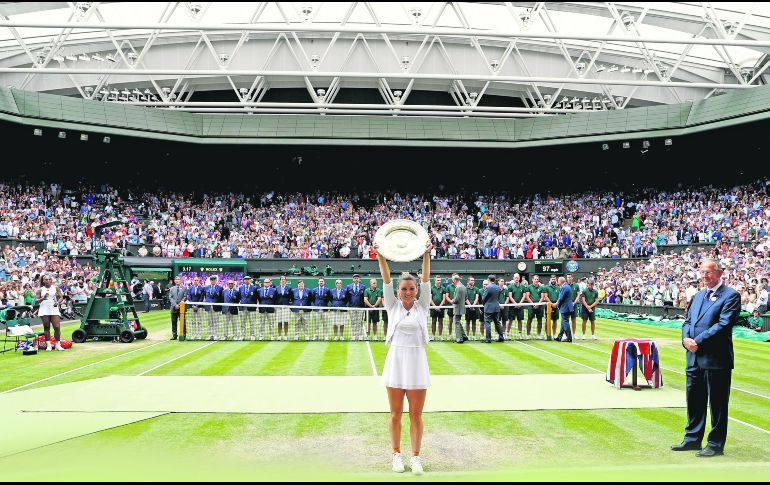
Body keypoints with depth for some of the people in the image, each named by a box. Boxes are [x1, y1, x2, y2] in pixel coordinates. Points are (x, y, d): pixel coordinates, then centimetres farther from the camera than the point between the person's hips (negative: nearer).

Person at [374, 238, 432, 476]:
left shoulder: (422, 306, 4)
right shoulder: (393, 305, 4)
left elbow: (426, 279, -7)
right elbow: (386, 280, -7)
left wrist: (426, 255, -19)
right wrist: (381, 257, -19)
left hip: (417, 362, 0)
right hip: (395, 361, 0)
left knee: (416, 414, 5)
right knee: (395, 413, 7)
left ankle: (415, 456, 14)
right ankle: (397, 454, 19)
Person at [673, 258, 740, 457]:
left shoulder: (730, 295, -8)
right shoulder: (698, 295, 16)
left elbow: (724, 324, -18)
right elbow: (688, 321, 16)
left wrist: (698, 341, -18)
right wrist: (686, 339, -5)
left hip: (716, 359, -7)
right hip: (695, 358, 7)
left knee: (717, 403, 3)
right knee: (694, 400, 15)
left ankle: (716, 444, 13)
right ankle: (692, 439, 27)